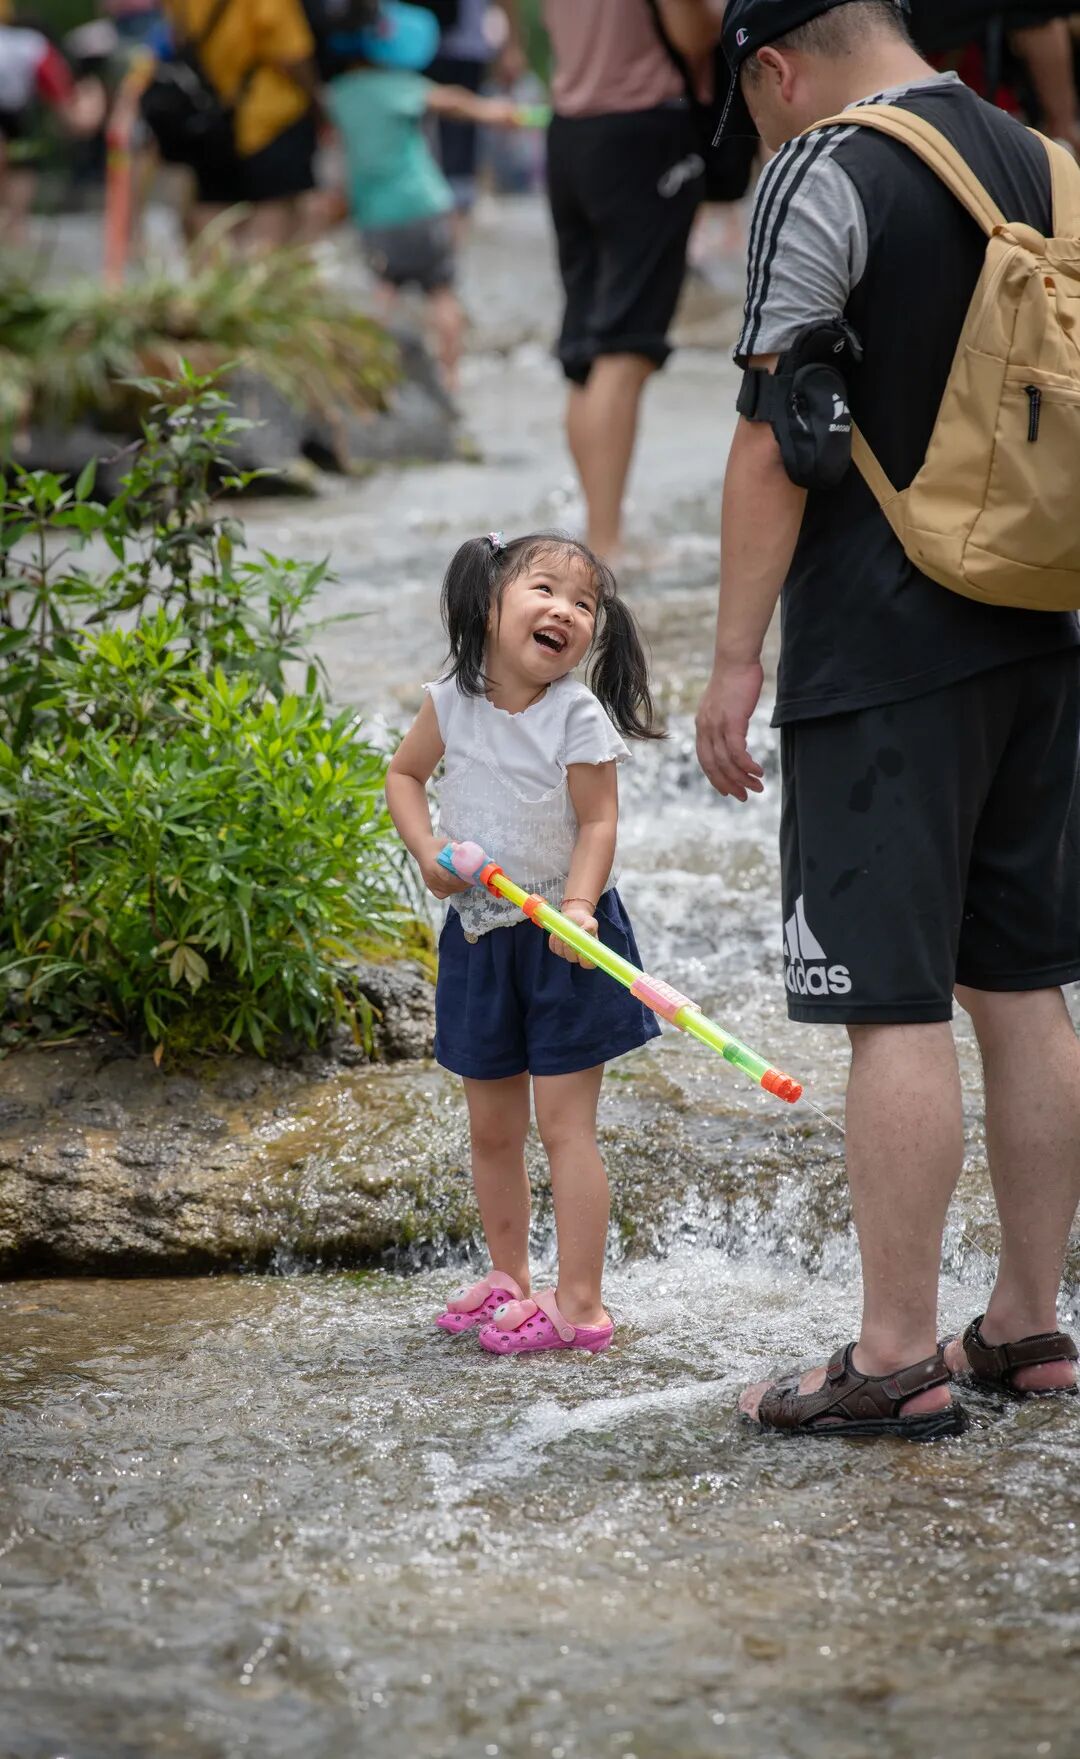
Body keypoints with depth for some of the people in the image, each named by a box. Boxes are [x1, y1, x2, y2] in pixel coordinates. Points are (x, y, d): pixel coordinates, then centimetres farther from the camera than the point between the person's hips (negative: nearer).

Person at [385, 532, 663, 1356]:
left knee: (564, 1122, -6)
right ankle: (509, 1278, 30)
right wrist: (428, 850, -3)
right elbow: (404, 773, 13)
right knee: (492, 1127, 14)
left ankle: (579, 1301, -4)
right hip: (480, 933, 5)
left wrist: (576, 905, -28)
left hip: (562, 937, -5)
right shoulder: (455, 702, -1)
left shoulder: (578, 716, -13)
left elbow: (599, 824, -13)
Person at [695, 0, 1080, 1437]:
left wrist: (734, 660, -9)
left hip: (882, 656, -8)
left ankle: (896, 1357, -4)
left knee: (895, 1006, -6)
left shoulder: (821, 179, -10)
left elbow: (775, 446, -13)